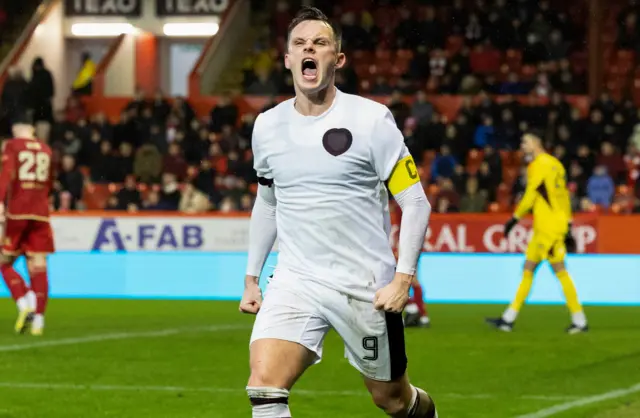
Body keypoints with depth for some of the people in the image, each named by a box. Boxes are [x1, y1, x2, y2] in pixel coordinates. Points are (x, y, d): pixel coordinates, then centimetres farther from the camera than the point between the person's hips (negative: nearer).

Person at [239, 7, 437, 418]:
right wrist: (252, 278, 20)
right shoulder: (267, 125, 5)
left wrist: (403, 278, -16)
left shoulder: (371, 119, -9)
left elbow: (415, 202, -6)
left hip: (366, 287, -3)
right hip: (295, 280, 3)